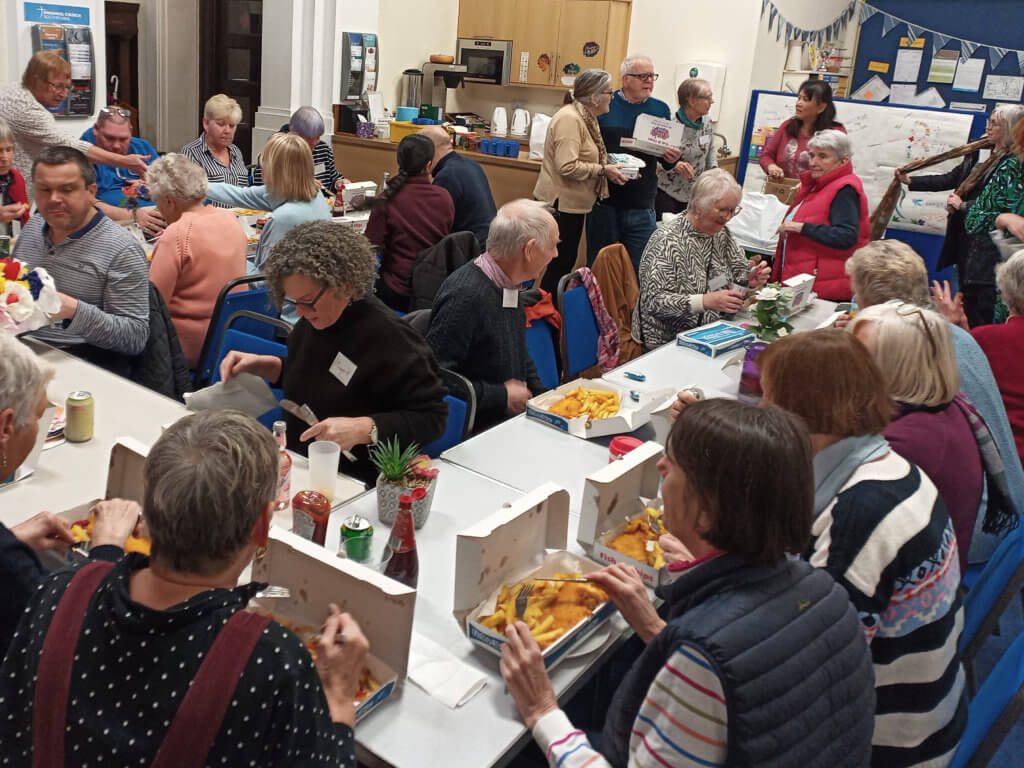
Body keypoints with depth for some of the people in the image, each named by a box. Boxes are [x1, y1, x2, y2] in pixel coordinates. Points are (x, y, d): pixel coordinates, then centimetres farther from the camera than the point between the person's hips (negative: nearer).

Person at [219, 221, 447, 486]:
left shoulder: (389, 337, -20)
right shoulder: (312, 321, 4)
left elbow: (431, 417, -17)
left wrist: (364, 429, -28)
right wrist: (261, 365, 8)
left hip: (353, 482, -8)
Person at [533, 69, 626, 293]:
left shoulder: (586, 118, 13)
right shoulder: (570, 119, -19)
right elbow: (567, 166, -28)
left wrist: (609, 165, 10)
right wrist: (603, 170, -19)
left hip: (573, 203, 10)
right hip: (562, 202, -10)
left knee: (565, 262, 13)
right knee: (561, 263, -6)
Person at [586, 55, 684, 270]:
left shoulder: (661, 110, 9)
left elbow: (666, 162, 13)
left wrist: (672, 159, -10)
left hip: (642, 207, 2)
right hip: (604, 202, -2)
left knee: (638, 268, 5)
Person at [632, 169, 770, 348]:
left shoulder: (720, 233, 7)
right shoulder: (667, 240, -17)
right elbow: (653, 301, -23)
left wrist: (749, 279, -7)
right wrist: (705, 301, -33)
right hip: (670, 341, -8)